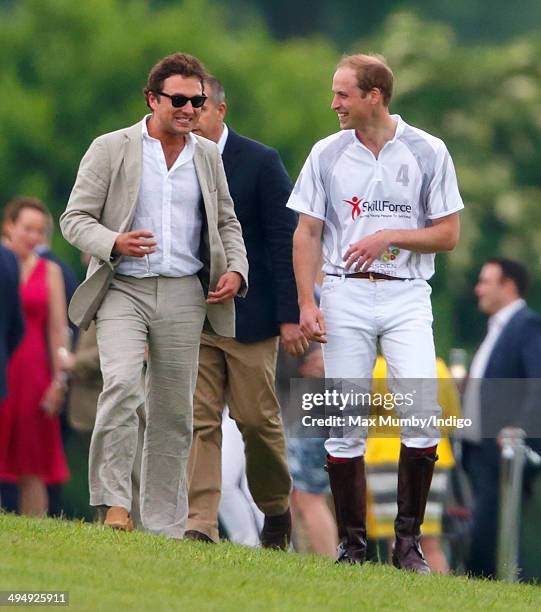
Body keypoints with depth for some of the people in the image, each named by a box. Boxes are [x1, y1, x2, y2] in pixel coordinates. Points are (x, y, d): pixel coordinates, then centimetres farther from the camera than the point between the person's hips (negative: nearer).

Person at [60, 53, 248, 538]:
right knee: (122, 383, -25)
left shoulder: (207, 156, 13)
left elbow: (226, 222, 23)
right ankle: (113, 503, -23)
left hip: (184, 294, 4)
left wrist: (236, 269, 5)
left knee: (174, 411, 4)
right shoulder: (111, 149, 0)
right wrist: (114, 243, -19)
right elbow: (74, 219, 0)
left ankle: (164, 527, 10)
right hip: (124, 289, -4)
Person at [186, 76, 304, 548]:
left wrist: (289, 315, -11)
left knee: (257, 418, 0)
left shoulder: (260, 163, -5)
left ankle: (277, 509, 22)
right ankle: (201, 524, -9)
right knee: (199, 420, -6)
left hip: (250, 315, -3)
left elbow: (284, 242, -6)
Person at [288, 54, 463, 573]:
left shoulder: (427, 152, 2)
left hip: (406, 296, -1)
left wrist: (390, 237, -12)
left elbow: (447, 235, 3)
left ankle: (408, 539, -8)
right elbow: (306, 233, 6)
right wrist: (306, 304, -5)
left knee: (423, 412, -16)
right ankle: (352, 544, 6)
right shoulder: (326, 154, 7)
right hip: (344, 296, 1)